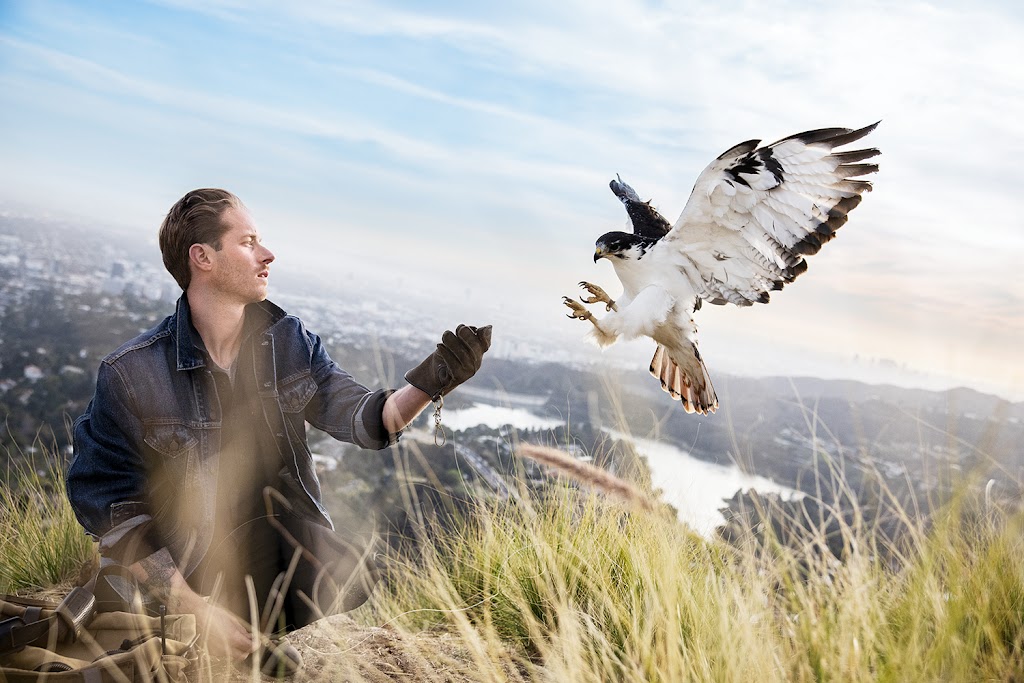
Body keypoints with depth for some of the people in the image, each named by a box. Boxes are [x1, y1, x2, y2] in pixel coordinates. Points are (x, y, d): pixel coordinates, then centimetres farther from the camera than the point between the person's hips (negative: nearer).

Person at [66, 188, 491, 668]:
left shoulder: (290, 340, 2)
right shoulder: (130, 375, -11)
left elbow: (364, 420, -4)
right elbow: (110, 507, -9)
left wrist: (429, 381, -23)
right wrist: (192, 607, -15)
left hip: (305, 557, 5)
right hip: (204, 583, -4)